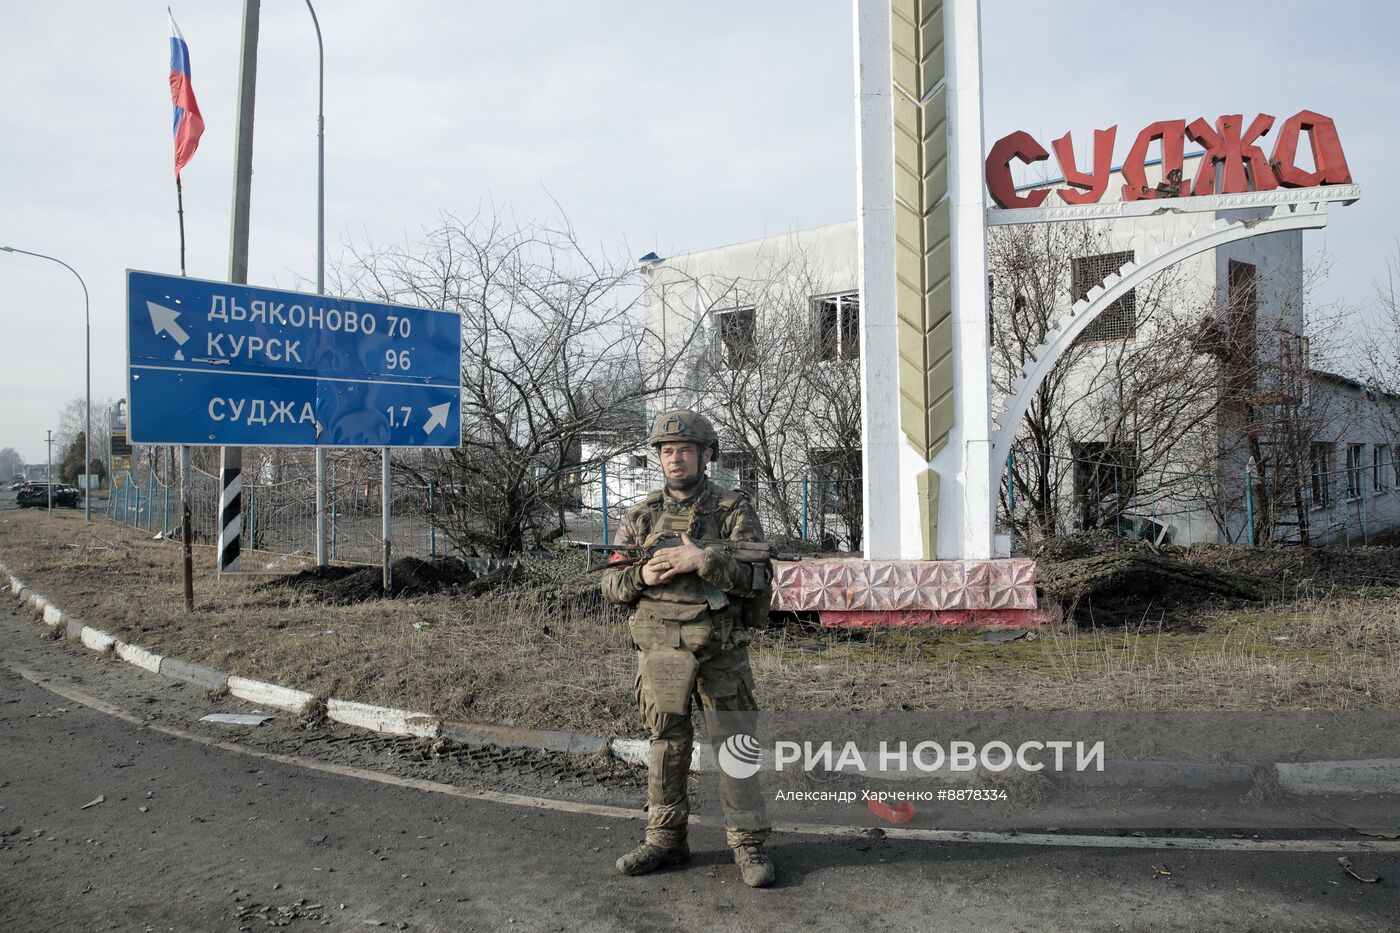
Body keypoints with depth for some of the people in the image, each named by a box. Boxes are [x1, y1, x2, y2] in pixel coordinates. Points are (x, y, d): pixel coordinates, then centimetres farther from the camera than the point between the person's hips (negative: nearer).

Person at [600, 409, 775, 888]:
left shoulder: (734, 509, -1)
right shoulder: (642, 516, 8)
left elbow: (758, 578, -11)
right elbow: (610, 584, 9)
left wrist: (702, 559, -22)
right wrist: (643, 575, -12)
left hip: (721, 650, -3)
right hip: (659, 648, 3)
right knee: (666, 744, 12)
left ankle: (748, 843, 11)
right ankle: (665, 839, 24)